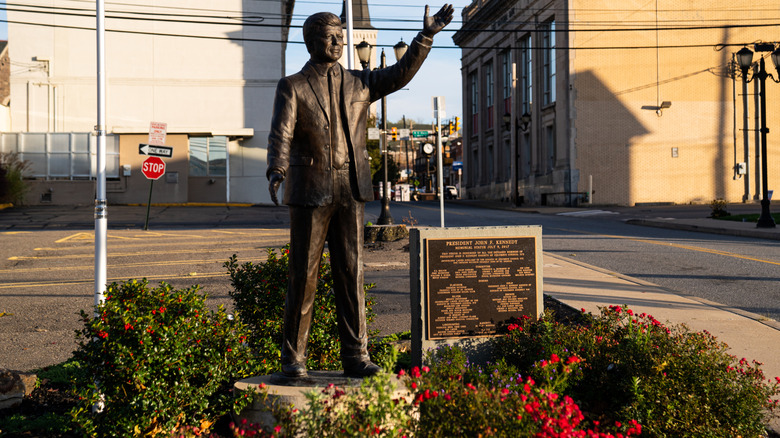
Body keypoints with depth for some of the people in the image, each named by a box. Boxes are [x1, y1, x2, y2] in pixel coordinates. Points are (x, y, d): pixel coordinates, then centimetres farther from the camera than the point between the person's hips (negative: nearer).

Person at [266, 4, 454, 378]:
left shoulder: (359, 83, 14)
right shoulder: (291, 87, 2)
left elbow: (401, 74, 7)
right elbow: (280, 134, -12)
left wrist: (427, 35, -3)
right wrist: (276, 171, -30)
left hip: (350, 191, 3)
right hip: (309, 192, -3)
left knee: (351, 272, 2)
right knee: (302, 276, 1)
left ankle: (355, 356, 6)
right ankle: (293, 357, 11)